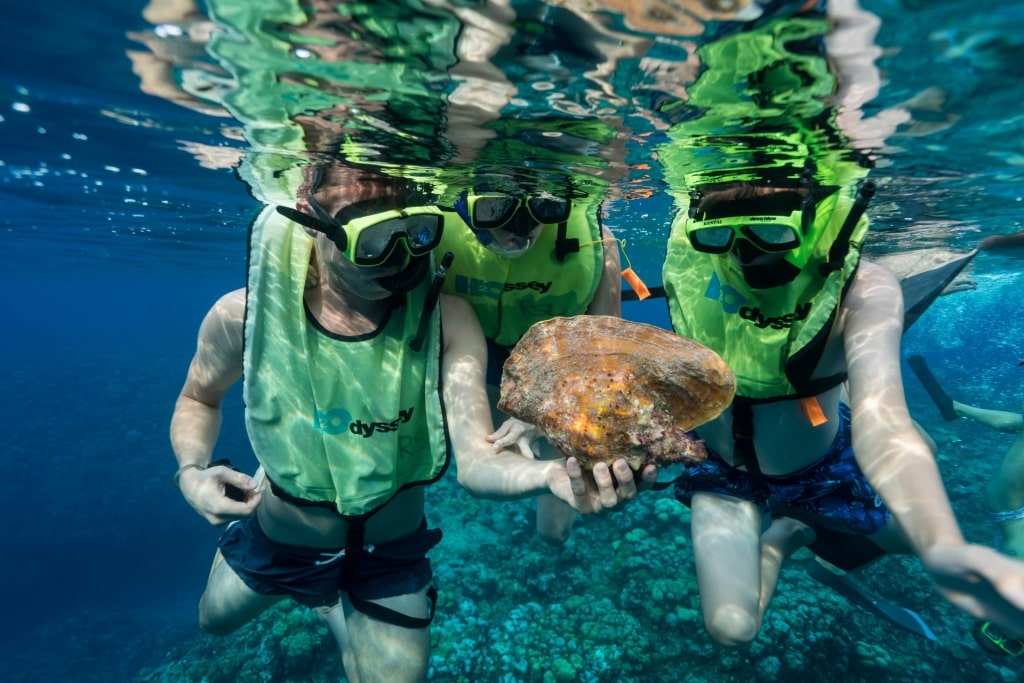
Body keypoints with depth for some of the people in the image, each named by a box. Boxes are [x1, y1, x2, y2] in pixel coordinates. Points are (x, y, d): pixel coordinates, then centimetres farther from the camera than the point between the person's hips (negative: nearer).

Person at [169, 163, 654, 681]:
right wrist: (192, 471, -20)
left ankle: (334, 609, 46)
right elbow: (198, 399, -1)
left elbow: (476, 460, -35)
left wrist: (552, 474, -56)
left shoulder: (445, 321, -28)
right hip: (274, 538, 3)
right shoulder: (245, 314, -24)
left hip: (389, 555, -2)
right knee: (215, 620, 30)